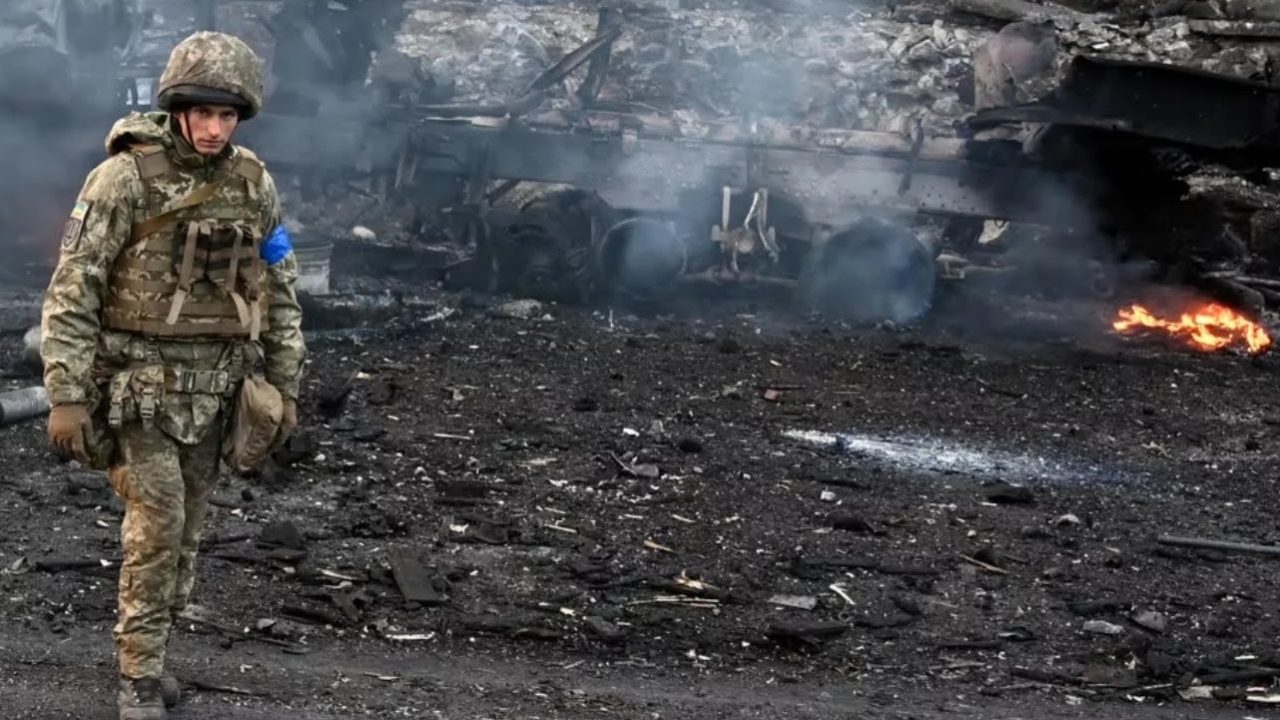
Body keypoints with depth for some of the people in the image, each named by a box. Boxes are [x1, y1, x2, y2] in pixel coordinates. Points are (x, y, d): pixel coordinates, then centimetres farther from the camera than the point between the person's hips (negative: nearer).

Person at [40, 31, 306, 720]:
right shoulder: (125, 177, -14)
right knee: (156, 522, -11)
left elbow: (279, 291, 12)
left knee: (184, 528, 10)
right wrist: (65, 397, -17)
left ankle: (145, 653, 25)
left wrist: (285, 384, 9)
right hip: (137, 382, -5)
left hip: (214, 388, 5)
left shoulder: (253, 184, 2)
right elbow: (72, 290, -14)